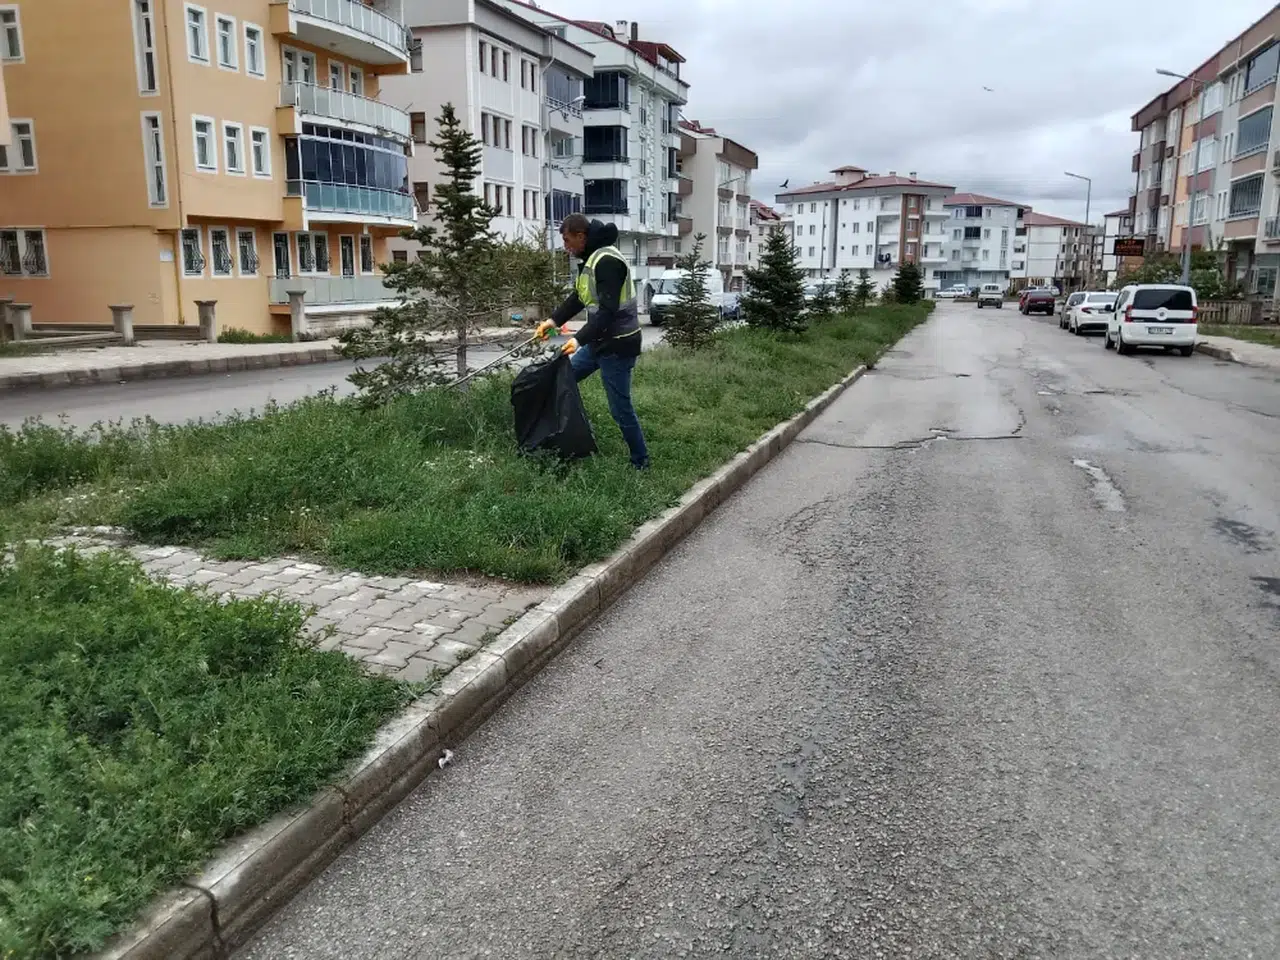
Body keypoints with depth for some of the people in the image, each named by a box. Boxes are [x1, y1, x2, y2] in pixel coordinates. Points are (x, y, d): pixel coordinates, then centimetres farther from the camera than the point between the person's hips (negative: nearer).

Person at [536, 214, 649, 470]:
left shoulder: (607, 261, -21)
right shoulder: (591, 258, 10)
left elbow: (608, 310, -28)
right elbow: (577, 297, 19)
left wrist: (579, 339, -31)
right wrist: (554, 320, 8)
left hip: (618, 344, -10)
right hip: (600, 340, 10)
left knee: (620, 409, -3)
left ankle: (641, 462, 11)